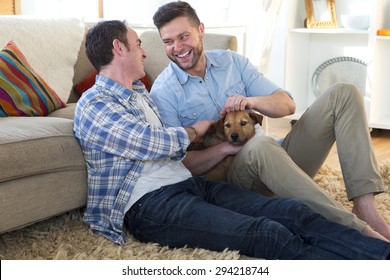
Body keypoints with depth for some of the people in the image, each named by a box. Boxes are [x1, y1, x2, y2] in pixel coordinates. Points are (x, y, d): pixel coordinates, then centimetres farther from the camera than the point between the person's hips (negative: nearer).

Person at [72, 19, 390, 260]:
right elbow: (154, 143, -14)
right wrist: (194, 130, 5)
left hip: (190, 183, 8)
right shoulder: (93, 105, -5)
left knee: (291, 211, -13)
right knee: (269, 234, -27)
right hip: (150, 205, -8)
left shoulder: (139, 91, 23)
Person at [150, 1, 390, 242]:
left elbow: (287, 104, 6)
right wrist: (226, 148, -23)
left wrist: (252, 101, -15)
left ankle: (366, 208, -21)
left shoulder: (231, 61, 10)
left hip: (275, 159, 6)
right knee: (260, 145, -40)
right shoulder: (163, 93, -3)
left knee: (343, 94, -6)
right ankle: (358, 230, -38)